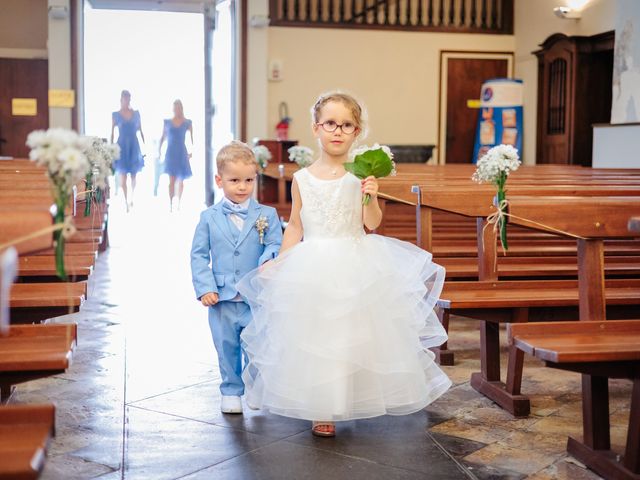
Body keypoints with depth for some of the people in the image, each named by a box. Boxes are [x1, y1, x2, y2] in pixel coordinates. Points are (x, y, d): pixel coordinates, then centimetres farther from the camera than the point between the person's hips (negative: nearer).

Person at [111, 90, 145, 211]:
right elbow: (112, 133, 1)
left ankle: (131, 197, 29)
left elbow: (140, 131, 8)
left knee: (133, 175, 9)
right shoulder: (115, 115, 0)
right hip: (122, 146, -2)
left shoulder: (136, 113, 5)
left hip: (134, 146, 2)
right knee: (123, 176, -3)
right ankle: (126, 201, 3)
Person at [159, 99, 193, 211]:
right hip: (171, 153, -1)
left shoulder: (187, 123, 1)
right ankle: (170, 204, -9)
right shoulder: (167, 122, 3)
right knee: (172, 180, -9)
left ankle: (179, 203, 23)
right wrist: (159, 149, 5)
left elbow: (192, 137, 2)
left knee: (180, 180, 9)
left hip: (182, 153, 1)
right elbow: (163, 137, 10)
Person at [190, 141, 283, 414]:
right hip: (221, 299, 1)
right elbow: (199, 255, 4)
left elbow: (276, 245, -2)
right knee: (227, 348, 11)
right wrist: (205, 288, -6)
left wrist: (268, 259, -25)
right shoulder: (209, 217, 3)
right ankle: (231, 392, 28)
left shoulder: (266, 215, 1)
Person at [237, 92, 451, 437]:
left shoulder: (361, 175, -3)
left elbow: (372, 224, -6)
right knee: (313, 335, 3)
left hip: (355, 265, -1)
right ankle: (321, 411, 15)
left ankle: (357, 399, 26)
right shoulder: (302, 179, 1)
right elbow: (295, 227, 8)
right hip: (312, 268, 1)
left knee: (356, 333, 6)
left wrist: (371, 198, -23)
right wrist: (279, 265, 4)